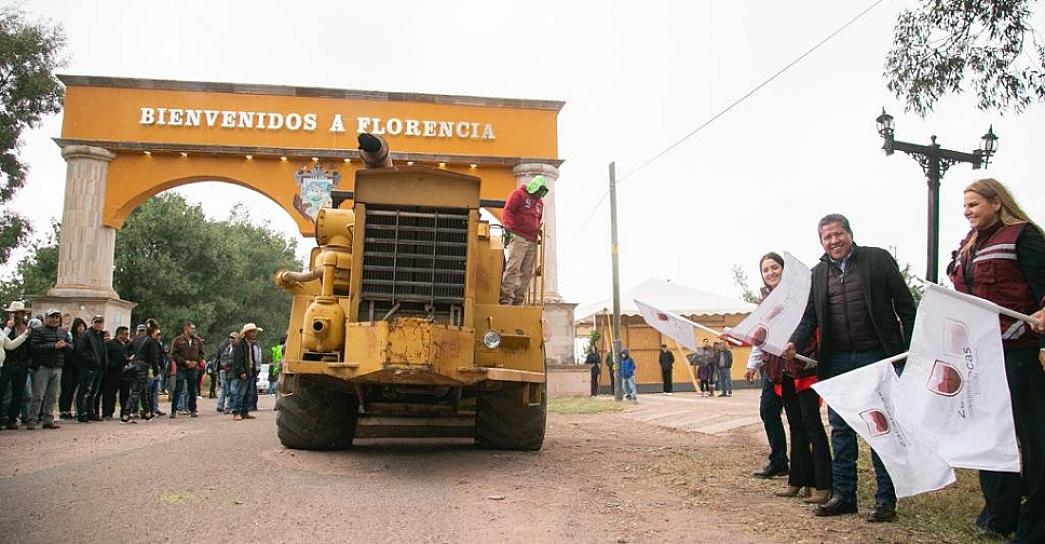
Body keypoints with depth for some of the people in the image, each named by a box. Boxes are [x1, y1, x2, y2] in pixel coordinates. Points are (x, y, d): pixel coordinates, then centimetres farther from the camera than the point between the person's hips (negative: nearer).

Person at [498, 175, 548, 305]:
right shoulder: (519, 194, 2)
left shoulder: (539, 202, 25)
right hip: (518, 238, -8)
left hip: (532, 241, 8)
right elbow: (508, 209, -7)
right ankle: (506, 298, -18)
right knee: (513, 268, -16)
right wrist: (508, 225, -20)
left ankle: (518, 300, 4)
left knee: (526, 272, 2)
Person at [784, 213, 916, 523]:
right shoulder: (818, 274, 11)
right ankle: (843, 495, 17)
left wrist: (911, 348, -8)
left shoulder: (878, 259, 0)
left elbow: (905, 306, -1)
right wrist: (794, 343, -10)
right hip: (837, 361, 4)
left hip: (877, 356, -4)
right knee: (841, 429, 8)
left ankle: (886, 499, 11)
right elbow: (809, 317, 8)